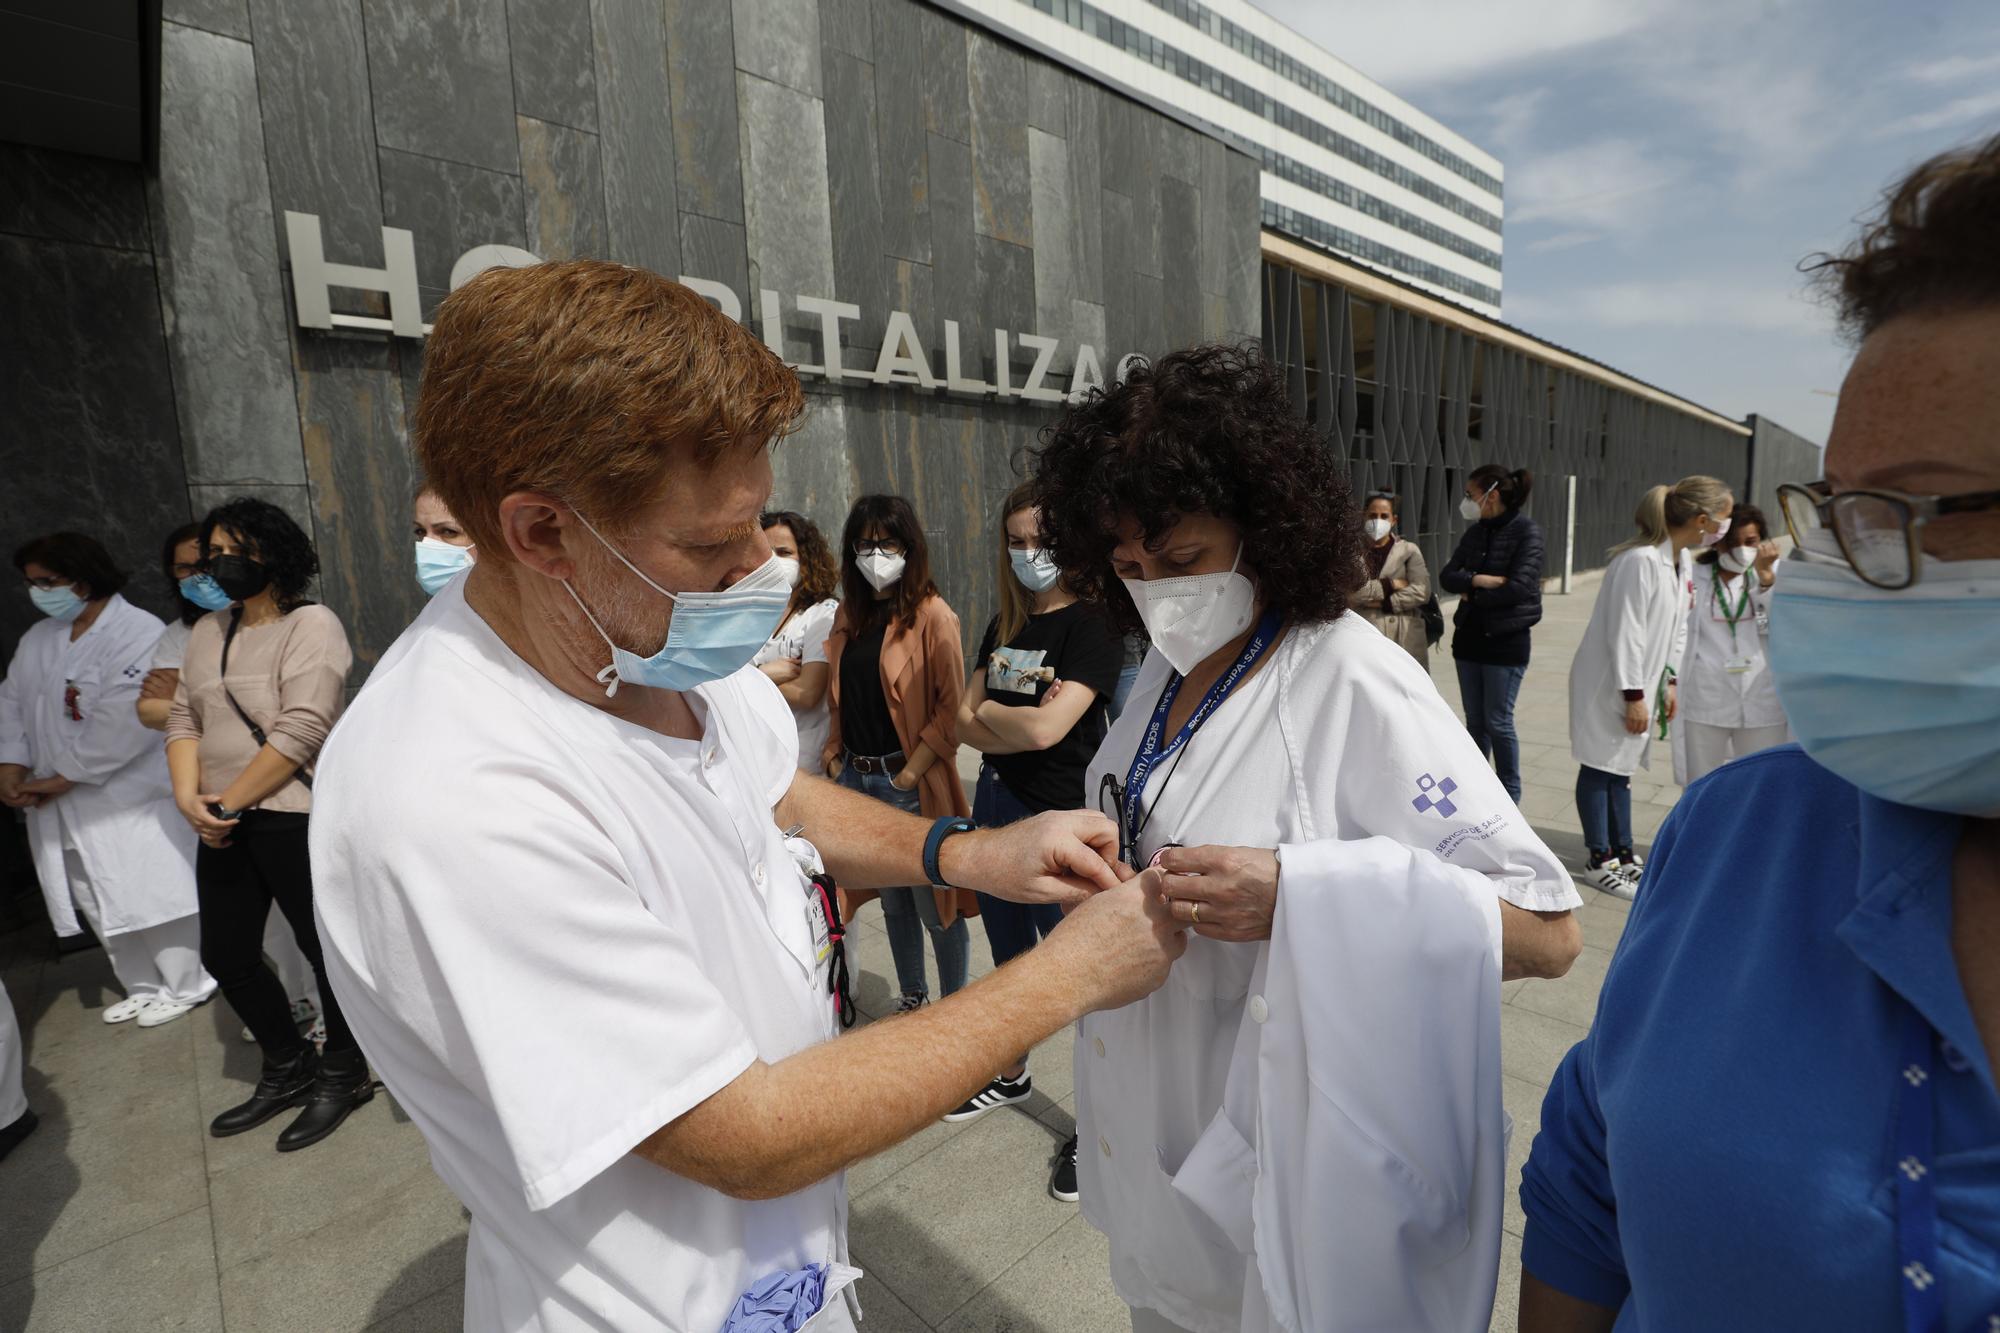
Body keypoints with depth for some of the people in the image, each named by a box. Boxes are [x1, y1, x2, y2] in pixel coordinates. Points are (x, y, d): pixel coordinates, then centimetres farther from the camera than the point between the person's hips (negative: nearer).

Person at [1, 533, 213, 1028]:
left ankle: (185, 987, 15)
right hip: (64, 808, 8)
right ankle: (143, 987, 29)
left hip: (130, 799, -8)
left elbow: (125, 719, -21)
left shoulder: (139, 633, -15)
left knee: (151, 895, -1)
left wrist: (64, 777, -15)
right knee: (99, 903, 15)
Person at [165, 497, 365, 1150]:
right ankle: (288, 1070, 34)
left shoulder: (312, 625, -10)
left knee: (325, 950, 3)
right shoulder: (209, 631, 13)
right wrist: (189, 797, -3)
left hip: (294, 820, -8)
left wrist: (227, 802, -13)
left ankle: (343, 1075, 25)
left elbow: (300, 732, -17)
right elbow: (184, 718, 12)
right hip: (224, 826, 8)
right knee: (226, 955, 14)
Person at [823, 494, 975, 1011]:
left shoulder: (932, 616, -11)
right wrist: (834, 755, 4)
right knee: (892, 901, 19)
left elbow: (952, 710, -15)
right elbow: (840, 698, 15)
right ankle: (912, 997, 37)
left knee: (935, 905, 5)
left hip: (912, 784, -6)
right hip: (855, 778, 6)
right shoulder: (848, 616, 10)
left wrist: (909, 774, -16)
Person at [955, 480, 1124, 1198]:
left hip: (1062, 820, -7)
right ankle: (1012, 1075, 47)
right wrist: (1023, 720, -16)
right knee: (1010, 959, 24)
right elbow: (967, 723, 2)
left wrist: (983, 711, -8)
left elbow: (1046, 728, -25)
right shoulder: (1006, 623, 7)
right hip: (995, 806, 7)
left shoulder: (1093, 623, -15)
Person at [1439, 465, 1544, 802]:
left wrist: (1471, 595, -7)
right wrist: (1480, 580, -16)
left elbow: (1519, 587, -19)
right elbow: (1447, 576, 2)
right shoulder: (1475, 532, 8)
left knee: (1498, 722, 1)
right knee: (1475, 721, 12)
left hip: (1506, 639, -6)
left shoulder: (1527, 531, -10)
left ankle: (1509, 795, 18)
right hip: (1469, 636, 6)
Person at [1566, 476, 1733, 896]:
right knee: (1600, 767, 1)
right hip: (1608, 684, -9)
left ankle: (1623, 855, 27)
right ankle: (1600, 862, 12)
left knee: (1621, 768, 17)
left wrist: (1669, 683, 12)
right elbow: (1624, 633, -22)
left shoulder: (1680, 562, 8)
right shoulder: (1640, 560, -21)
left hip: (1640, 682, 9)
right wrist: (1634, 695, -20)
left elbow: (1677, 628, 16)